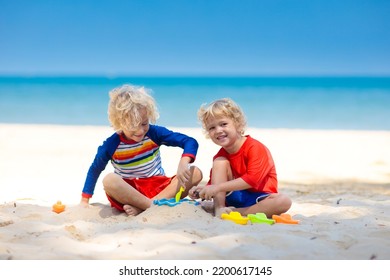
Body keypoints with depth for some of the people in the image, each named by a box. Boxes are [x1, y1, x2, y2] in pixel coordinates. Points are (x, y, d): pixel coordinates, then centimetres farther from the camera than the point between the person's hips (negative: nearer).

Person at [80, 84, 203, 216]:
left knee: (196, 173, -21)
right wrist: (84, 200, 2)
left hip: (159, 188, 2)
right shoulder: (111, 145, -9)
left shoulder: (154, 133, -8)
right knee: (109, 180, -34)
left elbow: (190, 142, -13)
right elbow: (94, 170, 5)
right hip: (128, 191, -2)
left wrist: (183, 163, -33)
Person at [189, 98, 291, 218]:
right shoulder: (221, 155, 2)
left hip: (257, 198, -4)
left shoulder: (255, 148, -17)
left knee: (284, 201, -35)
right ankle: (219, 209, -23)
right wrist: (203, 191, -18)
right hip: (234, 197, 4)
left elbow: (252, 179, -28)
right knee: (220, 162, -12)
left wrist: (219, 187, -31)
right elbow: (214, 184, 6)